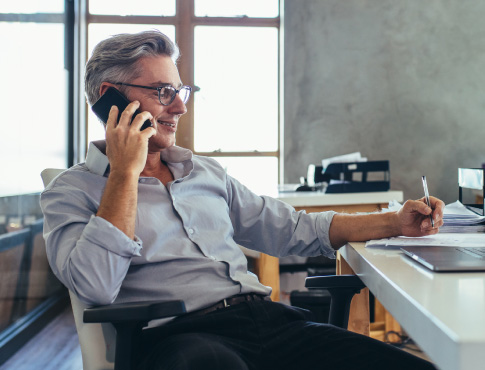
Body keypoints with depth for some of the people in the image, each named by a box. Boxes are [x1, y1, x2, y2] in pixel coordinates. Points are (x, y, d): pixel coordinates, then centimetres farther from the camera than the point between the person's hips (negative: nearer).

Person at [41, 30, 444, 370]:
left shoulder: (207, 172, 24)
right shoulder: (71, 192, 7)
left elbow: (292, 229, 25)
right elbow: (96, 286, -11)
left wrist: (394, 223, 17)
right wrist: (125, 171, -6)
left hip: (270, 319, 6)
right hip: (178, 335, -5)